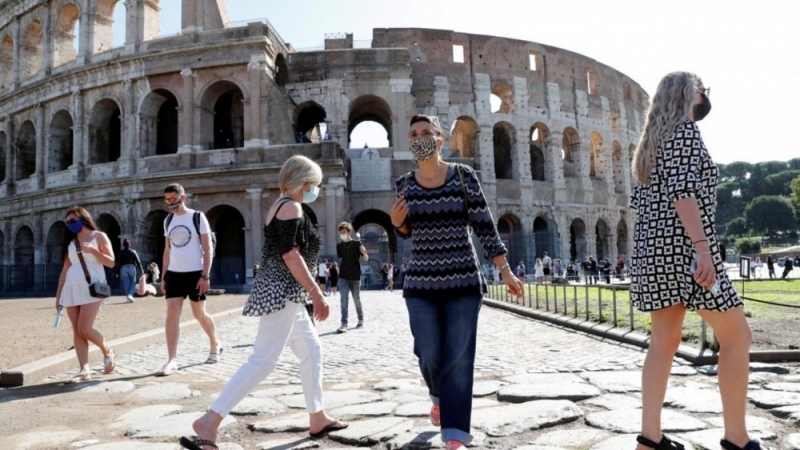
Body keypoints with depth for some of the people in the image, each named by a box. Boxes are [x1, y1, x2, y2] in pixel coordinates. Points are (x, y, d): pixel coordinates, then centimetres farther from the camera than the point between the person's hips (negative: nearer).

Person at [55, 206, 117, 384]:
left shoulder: (99, 236, 6)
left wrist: (93, 250, -15)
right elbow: (65, 270, 17)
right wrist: (58, 294, 12)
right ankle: (84, 371, -2)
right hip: (72, 289, 6)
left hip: (91, 288, -5)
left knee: (85, 329, -14)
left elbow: (111, 262, -2)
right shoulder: (70, 242, 19)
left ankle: (107, 352, 11)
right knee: (76, 331, -1)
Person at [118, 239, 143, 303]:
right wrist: (141, 270, 2)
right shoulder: (133, 251, 1)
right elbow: (138, 261, -2)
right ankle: (130, 295, -11)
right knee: (133, 283, 8)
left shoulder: (121, 253, 2)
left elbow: (120, 262, 0)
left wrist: (119, 272, 3)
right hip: (132, 267, -1)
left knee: (126, 284, 6)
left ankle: (128, 296, 6)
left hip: (124, 268, 1)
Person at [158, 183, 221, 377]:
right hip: (174, 274, 4)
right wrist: (163, 276, 9)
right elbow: (167, 250, 15)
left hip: (195, 273, -4)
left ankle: (215, 345, 33)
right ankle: (172, 360, -7)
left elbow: (207, 248, -9)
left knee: (199, 314, 8)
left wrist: (205, 276, -15)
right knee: (172, 314, -7)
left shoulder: (197, 217, -7)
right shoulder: (168, 220, 9)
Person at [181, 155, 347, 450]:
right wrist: (316, 292, -22)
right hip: (282, 292, -11)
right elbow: (290, 254, -21)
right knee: (263, 360, -12)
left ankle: (318, 419, 24)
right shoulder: (291, 207, -11)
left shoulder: (280, 207, 19)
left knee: (312, 351, 16)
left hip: (285, 294, 11)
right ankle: (208, 423, -12)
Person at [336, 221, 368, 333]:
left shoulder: (357, 244, -5)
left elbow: (366, 259, -7)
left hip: (355, 277, -2)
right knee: (344, 299, -9)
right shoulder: (339, 246, 6)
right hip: (343, 277, 2)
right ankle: (344, 324, -12)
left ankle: (361, 320, 29)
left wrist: (364, 253, -28)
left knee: (357, 300, 9)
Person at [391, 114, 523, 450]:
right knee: (430, 355, 5)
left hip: (463, 281, -2)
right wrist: (396, 221, -7)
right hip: (421, 283, 2)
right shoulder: (404, 184, 4)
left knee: (459, 358, -3)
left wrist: (505, 271, -8)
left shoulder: (463, 176, -4)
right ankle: (439, 396, 39)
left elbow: (484, 226, -4)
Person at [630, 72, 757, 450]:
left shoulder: (652, 141, 21)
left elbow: (639, 200, 20)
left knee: (664, 340, 9)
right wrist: (702, 245, -25)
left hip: (652, 248, 9)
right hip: (682, 246, -9)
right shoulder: (685, 129, -5)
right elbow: (682, 190, -18)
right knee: (736, 335, 2)